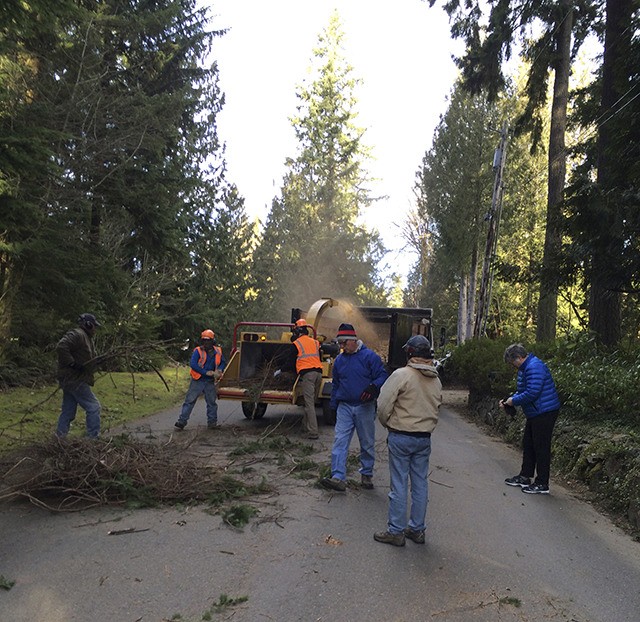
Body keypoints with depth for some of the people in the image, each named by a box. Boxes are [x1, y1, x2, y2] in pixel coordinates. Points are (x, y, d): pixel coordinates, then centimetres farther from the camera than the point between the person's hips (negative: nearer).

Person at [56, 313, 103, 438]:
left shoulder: (86, 337, 19)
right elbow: (61, 347, -27)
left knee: (68, 411, 14)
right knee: (94, 407, -6)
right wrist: (72, 363, -25)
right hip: (75, 380, -11)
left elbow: (89, 359, 24)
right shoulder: (77, 334, -14)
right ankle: (93, 438, -2)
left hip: (70, 380, 11)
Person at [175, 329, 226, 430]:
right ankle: (182, 421, 2)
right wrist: (206, 372, -22)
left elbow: (223, 362, 17)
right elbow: (192, 364, -19)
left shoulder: (218, 351, 3)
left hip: (210, 382, 3)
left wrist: (219, 370, -5)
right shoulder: (198, 351, -9)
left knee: (212, 402, 9)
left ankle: (212, 423, 20)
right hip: (197, 381, -3)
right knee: (189, 401, -2)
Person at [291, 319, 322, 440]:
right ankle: (306, 424, 28)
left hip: (306, 374, -6)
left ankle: (313, 432, -14)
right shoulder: (315, 342, 19)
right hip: (318, 372, 6)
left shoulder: (296, 344, 4)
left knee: (309, 403, -8)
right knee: (312, 401, 17)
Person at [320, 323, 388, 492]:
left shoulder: (369, 356, -7)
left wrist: (373, 387, -28)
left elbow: (382, 376, -8)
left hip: (365, 407, -3)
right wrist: (334, 406, 15)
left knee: (367, 443, 9)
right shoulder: (339, 359, 9)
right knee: (340, 441, -7)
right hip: (344, 407, 3)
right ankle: (338, 478, -9)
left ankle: (366, 475, 26)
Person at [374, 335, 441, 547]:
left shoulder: (402, 374, -15)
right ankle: (417, 529, 22)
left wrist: (387, 424, 3)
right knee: (420, 484, 13)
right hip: (425, 438, 6)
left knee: (399, 485, 2)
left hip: (401, 437, -5)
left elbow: (383, 405, -15)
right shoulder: (436, 380, 5)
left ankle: (396, 531, 10)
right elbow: (436, 408, 9)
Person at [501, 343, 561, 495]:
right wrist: (508, 400, 7)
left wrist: (514, 401, -15)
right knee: (528, 444, 17)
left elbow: (532, 393, -28)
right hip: (535, 413, 11)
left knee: (541, 448, -3)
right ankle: (525, 477, 29)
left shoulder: (534, 367, -22)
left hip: (544, 413, -11)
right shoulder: (525, 368, 14)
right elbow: (522, 391, 21)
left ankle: (542, 484, 6)